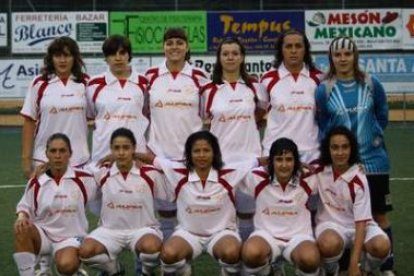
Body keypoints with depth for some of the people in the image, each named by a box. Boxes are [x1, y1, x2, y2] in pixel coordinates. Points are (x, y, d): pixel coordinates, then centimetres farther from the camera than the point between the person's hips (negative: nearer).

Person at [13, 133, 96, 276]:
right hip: (43, 234, 2)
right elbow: (24, 207, 10)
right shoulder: (36, 183, -2)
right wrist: (22, 217, -13)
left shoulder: (84, 179, -5)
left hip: (70, 237, -2)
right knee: (21, 230, -32)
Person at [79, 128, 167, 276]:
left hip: (142, 229, -2)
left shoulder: (150, 174, -7)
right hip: (110, 230, 2)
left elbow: (167, 201, 5)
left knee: (151, 247, -36)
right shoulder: (101, 174, -3)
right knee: (85, 251, -26)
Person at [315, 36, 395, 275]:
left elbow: (383, 115, 13)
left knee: (380, 214, 7)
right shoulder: (324, 90, -5)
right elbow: (322, 126, 5)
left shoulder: (371, 84, -2)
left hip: (374, 161, 1)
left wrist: (375, 135, 8)